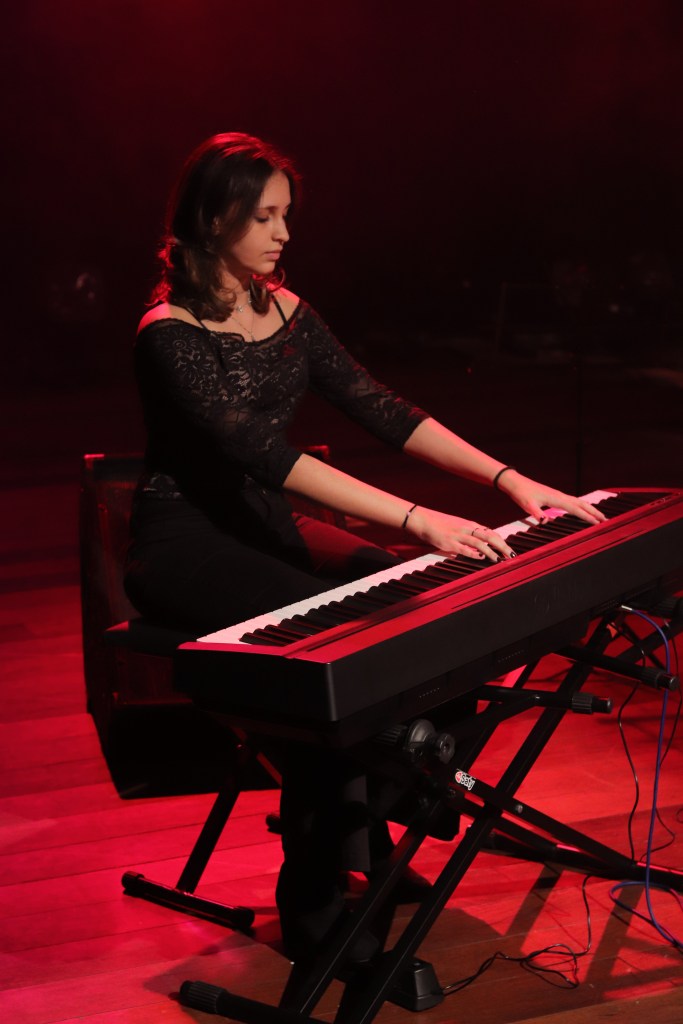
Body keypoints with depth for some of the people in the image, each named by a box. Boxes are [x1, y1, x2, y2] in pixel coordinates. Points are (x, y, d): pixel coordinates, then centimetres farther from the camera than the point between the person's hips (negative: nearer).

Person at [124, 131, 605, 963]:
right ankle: (314, 908, -20)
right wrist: (417, 518, -37)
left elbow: (379, 408, 0)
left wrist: (510, 480, -11)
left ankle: (362, 831, -1)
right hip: (186, 547, -7)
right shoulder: (170, 334, -17)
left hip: (265, 529, 7)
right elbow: (266, 453, -30)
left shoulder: (283, 311, 6)